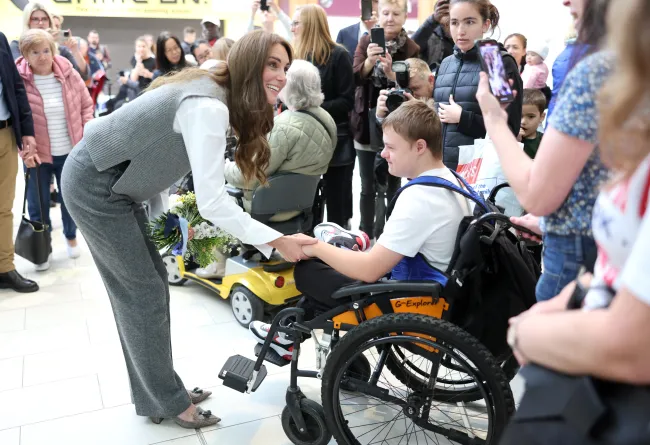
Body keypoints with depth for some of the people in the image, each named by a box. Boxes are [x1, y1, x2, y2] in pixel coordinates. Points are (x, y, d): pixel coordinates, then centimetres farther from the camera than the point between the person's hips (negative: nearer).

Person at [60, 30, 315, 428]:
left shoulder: (217, 94, 4)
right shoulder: (209, 107, -27)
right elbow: (213, 202, -30)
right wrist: (278, 241, -26)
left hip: (112, 182, 10)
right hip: (95, 185, -10)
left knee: (142, 287, 14)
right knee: (145, 292, -2)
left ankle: (158, 393, 27)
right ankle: (167, 402, 14)